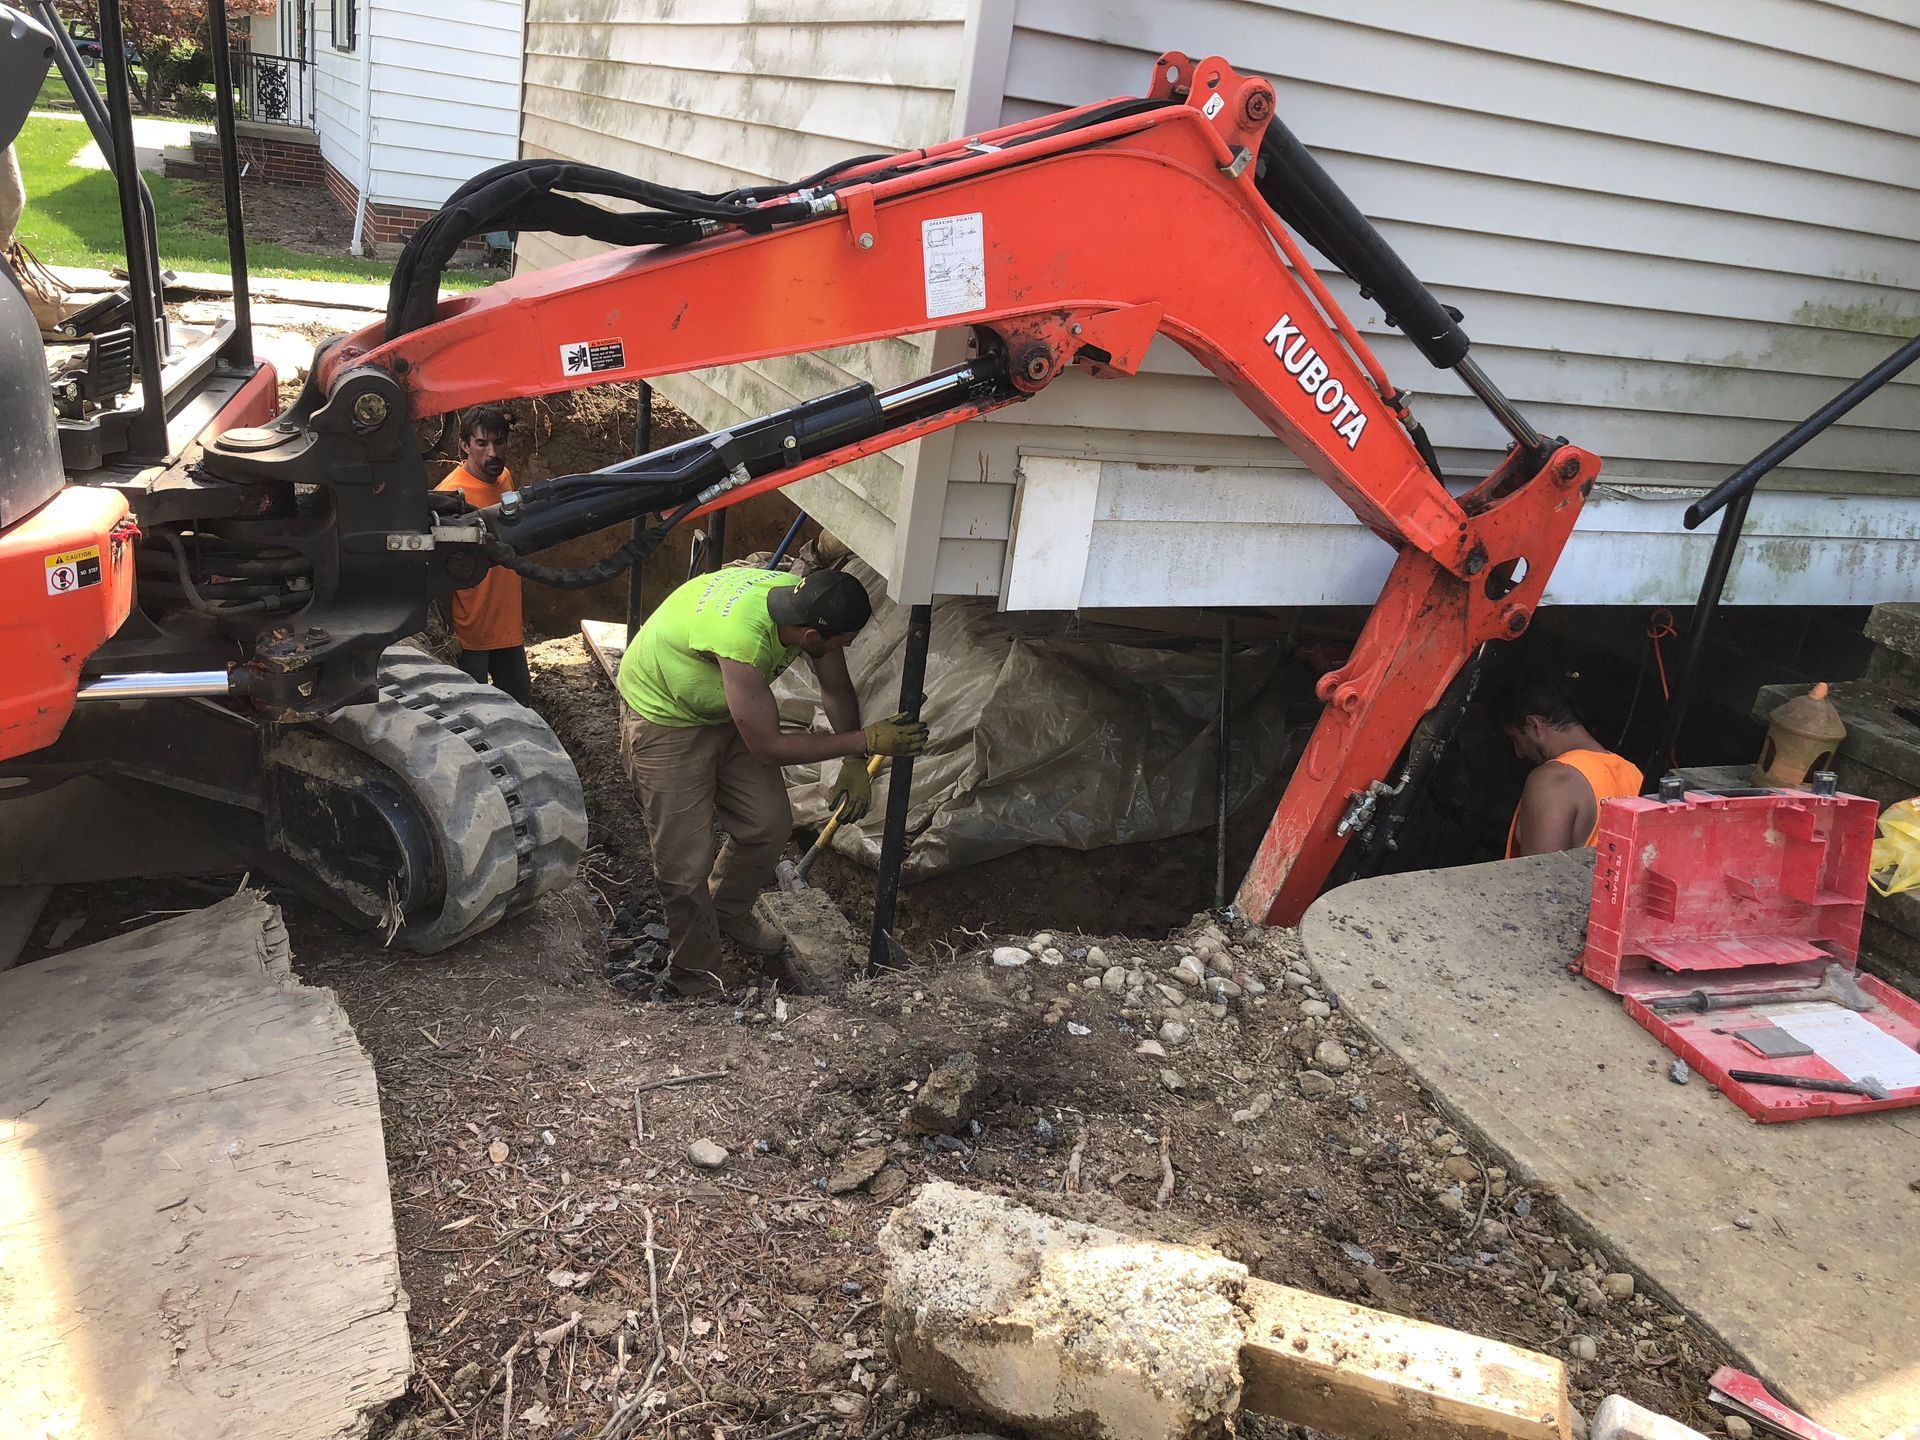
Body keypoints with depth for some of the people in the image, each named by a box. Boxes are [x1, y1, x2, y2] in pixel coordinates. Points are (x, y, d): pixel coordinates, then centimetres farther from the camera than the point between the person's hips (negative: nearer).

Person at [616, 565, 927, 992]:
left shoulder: (803, 602, -20)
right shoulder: (741, 640, -43)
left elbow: (836, 688, 0)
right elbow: (769, 747, -32)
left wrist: (853, 763, 0)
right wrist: (865, 741, -29)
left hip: (727, 710, 7)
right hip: (664, 719, -7)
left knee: (769, 826, 10)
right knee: (687, 861, -2)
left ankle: (728, 911, 38)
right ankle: (695, 970, 23)